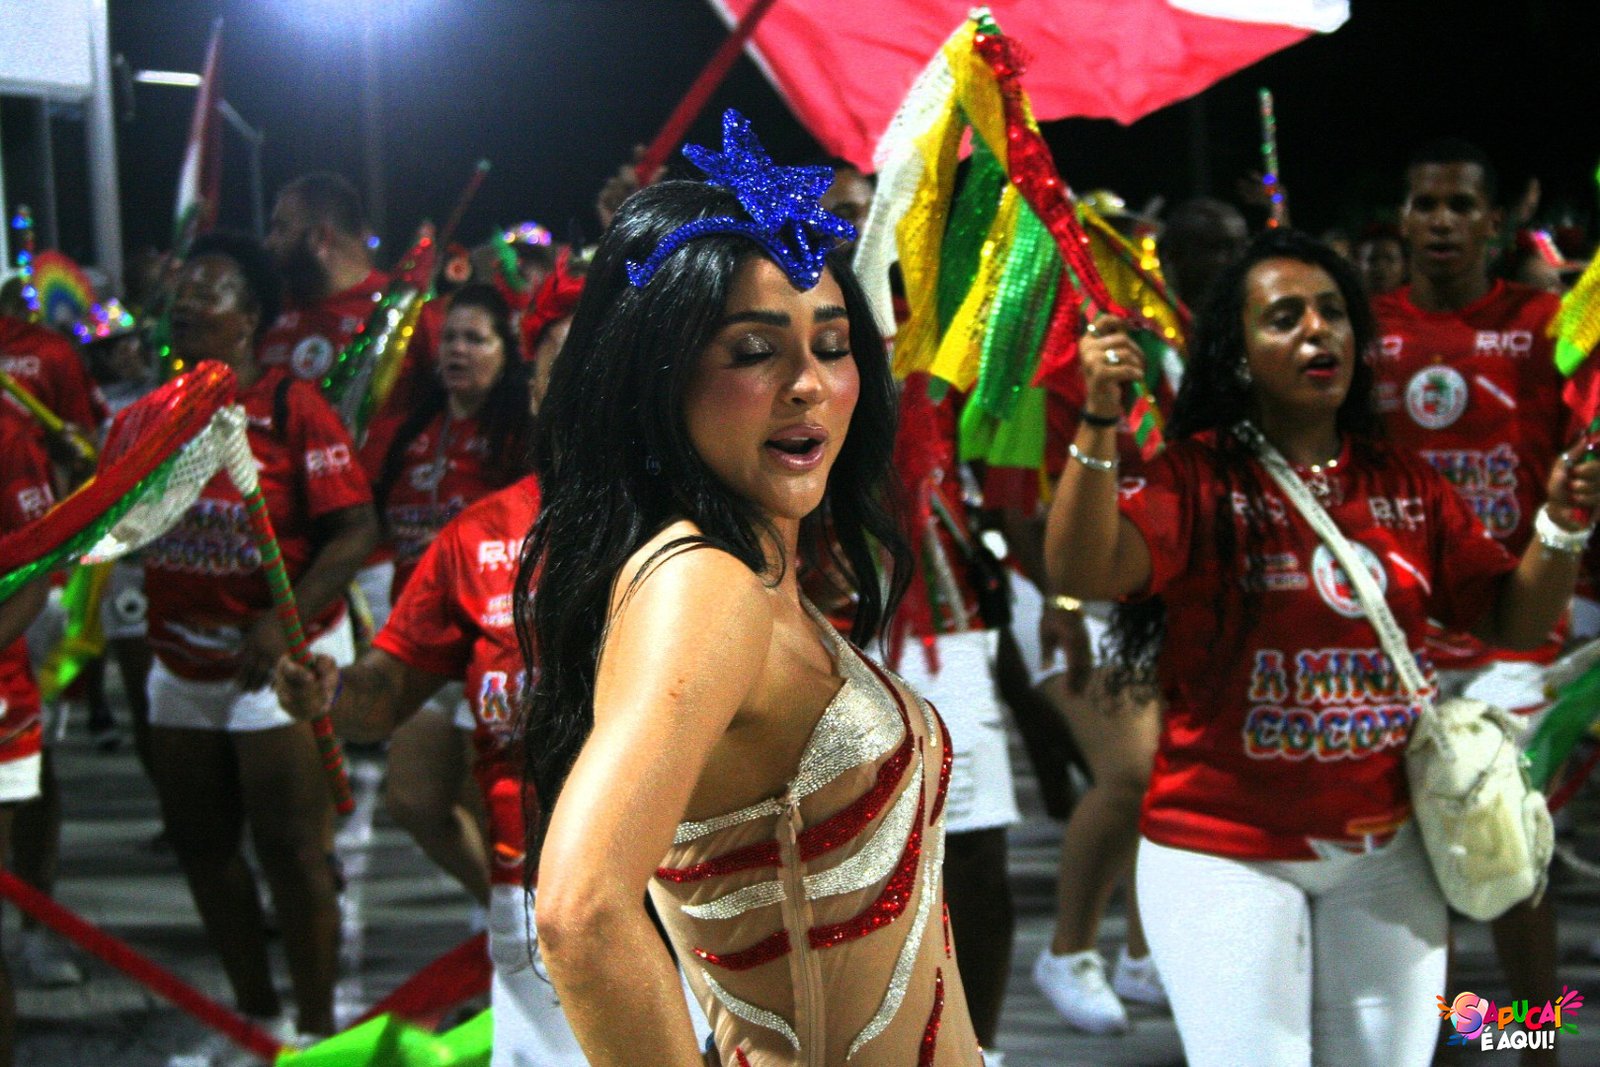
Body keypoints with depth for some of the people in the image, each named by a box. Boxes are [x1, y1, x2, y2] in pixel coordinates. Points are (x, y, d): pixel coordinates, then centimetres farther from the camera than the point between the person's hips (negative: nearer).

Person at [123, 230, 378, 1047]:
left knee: (290, 852, -1)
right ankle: (256, 1014, 30)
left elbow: (355, 528, -17)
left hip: (283, 662, -6)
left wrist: (286, 620, -26)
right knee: (200, 846, 13)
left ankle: (317, 1030, 13)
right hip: (182, 667, 6)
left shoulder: (292, 408, -12)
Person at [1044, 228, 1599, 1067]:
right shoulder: (1197, 478, -10)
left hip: (1384, 852, 5)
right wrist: (1099, 422, -36)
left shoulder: (1406, 487, 7)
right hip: (1226, 854, -5)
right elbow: (1084, 573, -25)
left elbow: (1515, 622, 10)